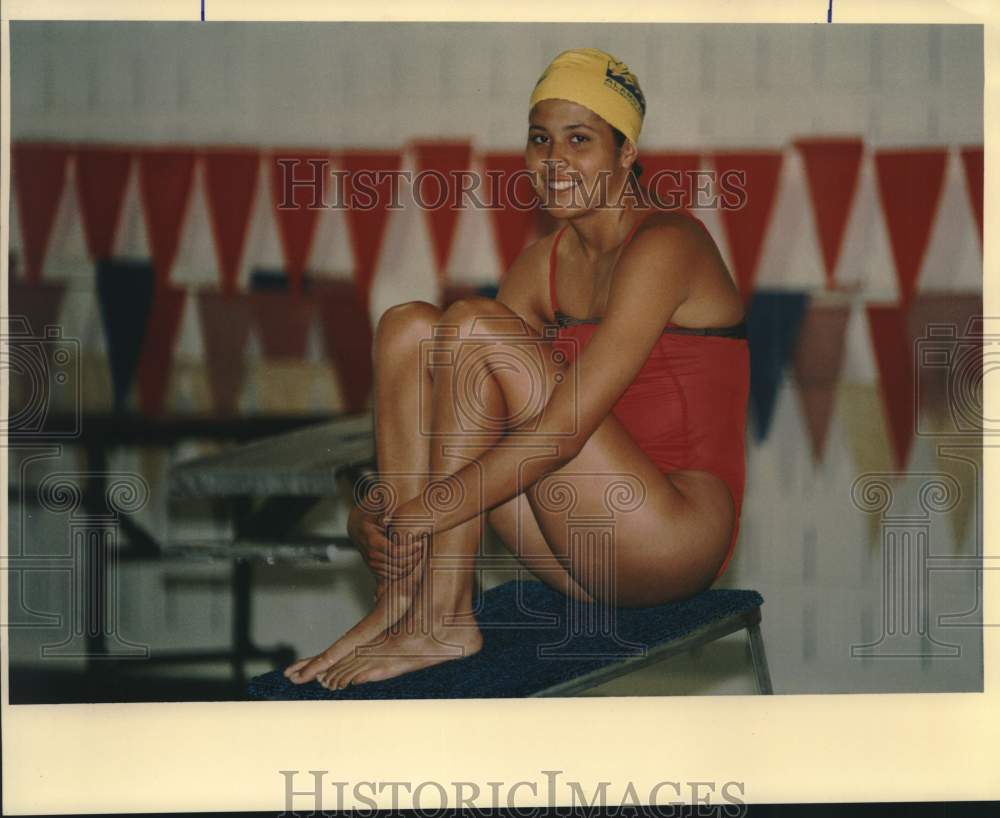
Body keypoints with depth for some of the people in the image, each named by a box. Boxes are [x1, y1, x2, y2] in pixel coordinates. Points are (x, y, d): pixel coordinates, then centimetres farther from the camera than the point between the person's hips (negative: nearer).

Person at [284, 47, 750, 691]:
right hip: (583, 555, 8)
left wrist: (422, 514, -22)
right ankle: (400, 602, -13)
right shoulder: (543, 266, 13)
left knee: (475, 327, -19)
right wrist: (373, 513, -11)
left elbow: (562, 430, -21)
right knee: (409, 326, -3)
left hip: (679, 535, -8)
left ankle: (443, 618, -18)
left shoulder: (664, 245, -12)